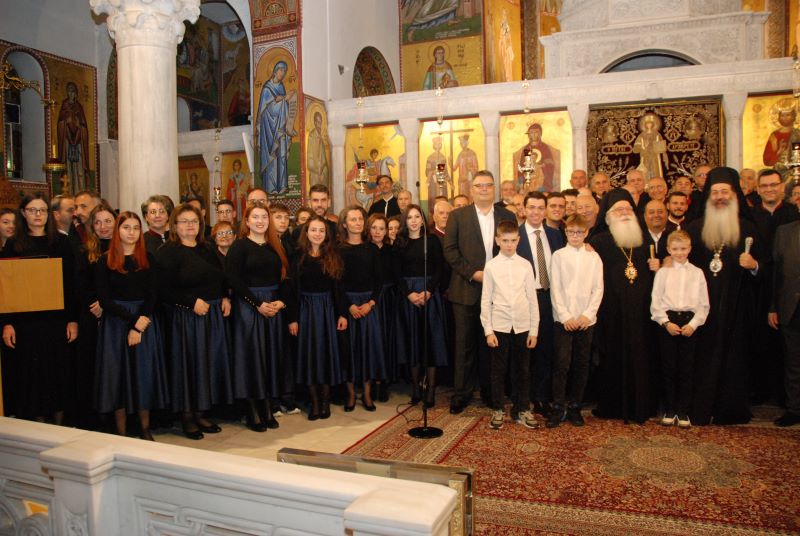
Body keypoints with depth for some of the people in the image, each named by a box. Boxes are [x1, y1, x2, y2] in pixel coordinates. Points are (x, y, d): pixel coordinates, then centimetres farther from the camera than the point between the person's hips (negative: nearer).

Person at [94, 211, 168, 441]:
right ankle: (121, 432, 13)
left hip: (145, 321, 1)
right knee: (118, 373, 4)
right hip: (115, 322, -1)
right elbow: (104, 299, -6)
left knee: (144, 372, 5)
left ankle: (145, 428, 18)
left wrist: (140, 325, -12)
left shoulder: (148, 259, 4)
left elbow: (152, 295, 0)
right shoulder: (105, 261, 1)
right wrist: (131, 319, -15)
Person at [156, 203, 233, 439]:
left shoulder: (207, 250, 14)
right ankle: (187, 417, 15)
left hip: (214, 315, 7)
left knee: (211, 363, 10)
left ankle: (201, 413, 22)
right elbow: (164, 290, -14)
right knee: (189, 365, 0)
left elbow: (221, 279, 21)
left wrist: (225, 298, 3)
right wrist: (193, 302, -20)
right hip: (186, 317, -6)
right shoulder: (168, 252, -7)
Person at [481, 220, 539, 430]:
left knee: (523, 370, 10)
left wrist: (534, 329, 2)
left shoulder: (526, 265, 3)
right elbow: (486, 300, 0)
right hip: (499, 326, -1)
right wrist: (488, 330, -4)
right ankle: (498, 410, 21)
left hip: (522, 326, 2)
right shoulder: (491, 266, -1)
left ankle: (522, 410, 24)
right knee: (499, 370, 7)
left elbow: (532, 299, 4)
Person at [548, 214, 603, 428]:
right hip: (563, 318, -2)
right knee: (562, 362, -6)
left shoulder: (594, 258, 7)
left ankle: (574, 406, 17)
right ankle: (558, 407, 3)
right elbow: (555, 289, -2)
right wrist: (565, 316, -9)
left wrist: (588, 314, -8)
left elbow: (598, 289, 4)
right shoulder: (558, 256, 3)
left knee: (581, 364, 6)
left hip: (586, 319, 2)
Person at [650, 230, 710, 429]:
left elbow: (704, 304, 5)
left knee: (687, 367, 3)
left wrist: (693, 324, -8)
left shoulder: (697, 273, 7)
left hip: (689, 321, 1)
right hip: (667, 321, 0)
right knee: (668, 367, 3)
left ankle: (683, 411, 12)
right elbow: (655, 302, 2)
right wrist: (666, 323, -9)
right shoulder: (663, 272, 5)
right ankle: (669, 410, 14)